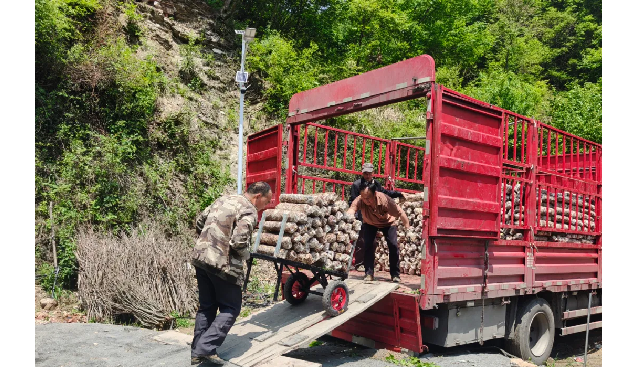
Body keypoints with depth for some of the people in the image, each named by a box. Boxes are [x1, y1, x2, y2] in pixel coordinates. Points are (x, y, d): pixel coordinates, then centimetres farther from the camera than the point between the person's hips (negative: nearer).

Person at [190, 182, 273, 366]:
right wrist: (246, 254, -2)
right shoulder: (249, 210, -11)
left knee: (206, 307, 18)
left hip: (200, 257, 8)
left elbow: (200, 220, 21)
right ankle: (206, 348, -2)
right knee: (230, 308, 6)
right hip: (222, 263, -8)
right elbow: (238, 241, -22)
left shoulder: (224, 199, 15)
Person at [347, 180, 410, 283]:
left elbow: (400, 213, -27)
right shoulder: (360, 200, -36)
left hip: (387, 222, -1)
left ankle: (395, 274, 6)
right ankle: (369, 273, -2)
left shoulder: (384, 200, -39)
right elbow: (352, 209, -55)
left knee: (393, 245, -12)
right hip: (369, 224, 1)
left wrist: (408, 228, -21)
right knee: (367, 245, -16)